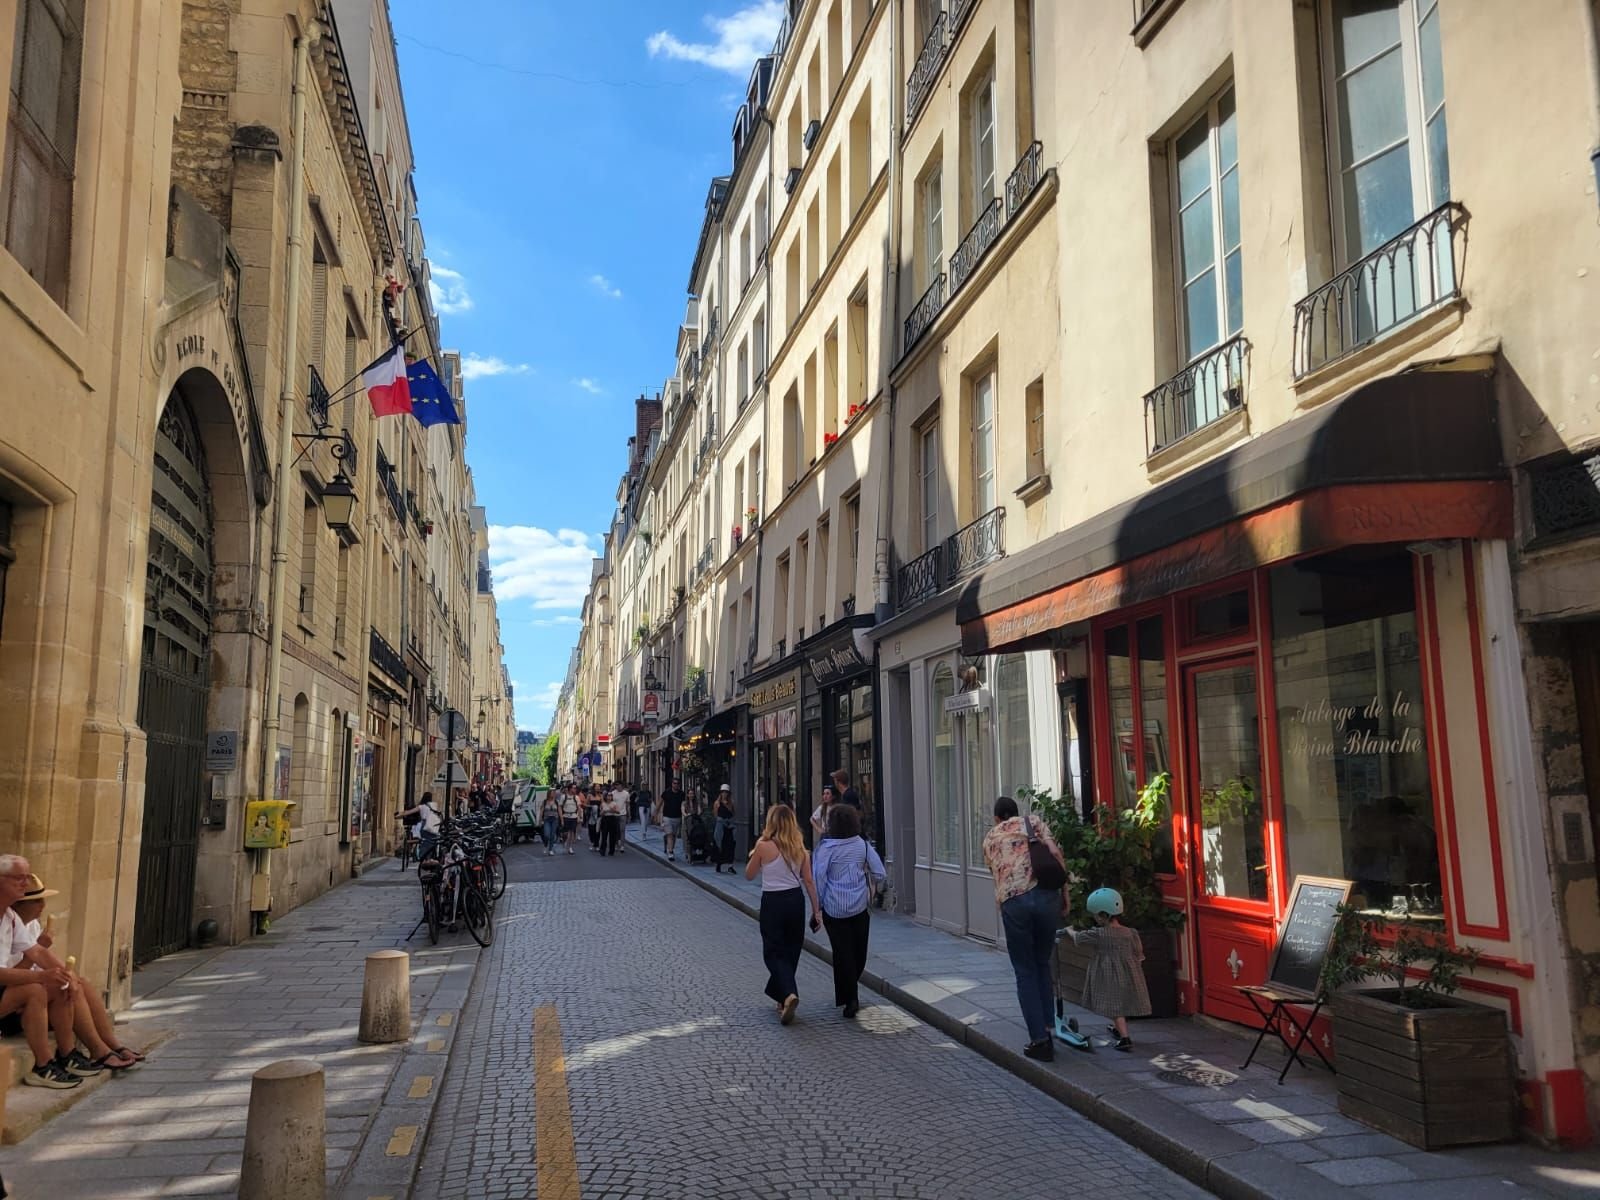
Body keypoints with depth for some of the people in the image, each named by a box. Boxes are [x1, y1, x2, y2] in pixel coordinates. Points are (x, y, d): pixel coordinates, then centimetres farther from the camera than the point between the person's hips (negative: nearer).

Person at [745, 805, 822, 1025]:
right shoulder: (799, 848, 1)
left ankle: (789, 993, -18)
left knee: (774, 953, 4)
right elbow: (809, 881, 2)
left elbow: (749, 874, 0)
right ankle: (782, 998, 27)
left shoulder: (764, 846, -13)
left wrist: (754, 854, 13)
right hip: (796, 900, 5)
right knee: (791, 951, 17)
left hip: (772, 902, -4)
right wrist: (816, 910, 8)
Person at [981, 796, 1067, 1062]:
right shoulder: (1032, 823, 17)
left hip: (1012, 902, 0)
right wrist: (1065, 890, 8)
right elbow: (1055, 853, 3)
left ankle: (1040, 1040, 7)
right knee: (1042, 965, 19)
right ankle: (1046, 1026, 18)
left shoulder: (989, 838, 23)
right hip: (1045, 894, 0)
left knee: (1025, 972, 9)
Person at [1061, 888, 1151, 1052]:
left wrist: (1069, 930, 20)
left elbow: (1078, 937, 0)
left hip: (1110, 977, -6)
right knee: (1122, 1003, 23)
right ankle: (1118, 1029, 43)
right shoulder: (1131, 933, -3)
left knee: (1115, 1007, -2)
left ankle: (1125, 1038, -13)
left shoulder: (1099, 934, -14)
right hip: (1128, 976, 6)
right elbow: (1139, 954, 4)